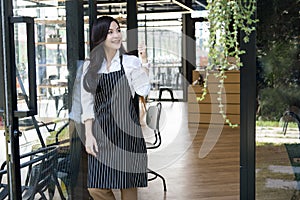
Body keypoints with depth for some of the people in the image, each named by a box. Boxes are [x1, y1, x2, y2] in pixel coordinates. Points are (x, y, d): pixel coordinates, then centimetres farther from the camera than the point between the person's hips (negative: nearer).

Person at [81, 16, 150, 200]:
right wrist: (89, 135, 1)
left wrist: (144, 62, -16)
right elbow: (87, 102, 8)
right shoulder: (90, 67, 8)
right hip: (101, 132, 2)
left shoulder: (131, 62, 2)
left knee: (128, 185, 4)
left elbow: (144, 91, -12)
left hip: (126, 130, -2)